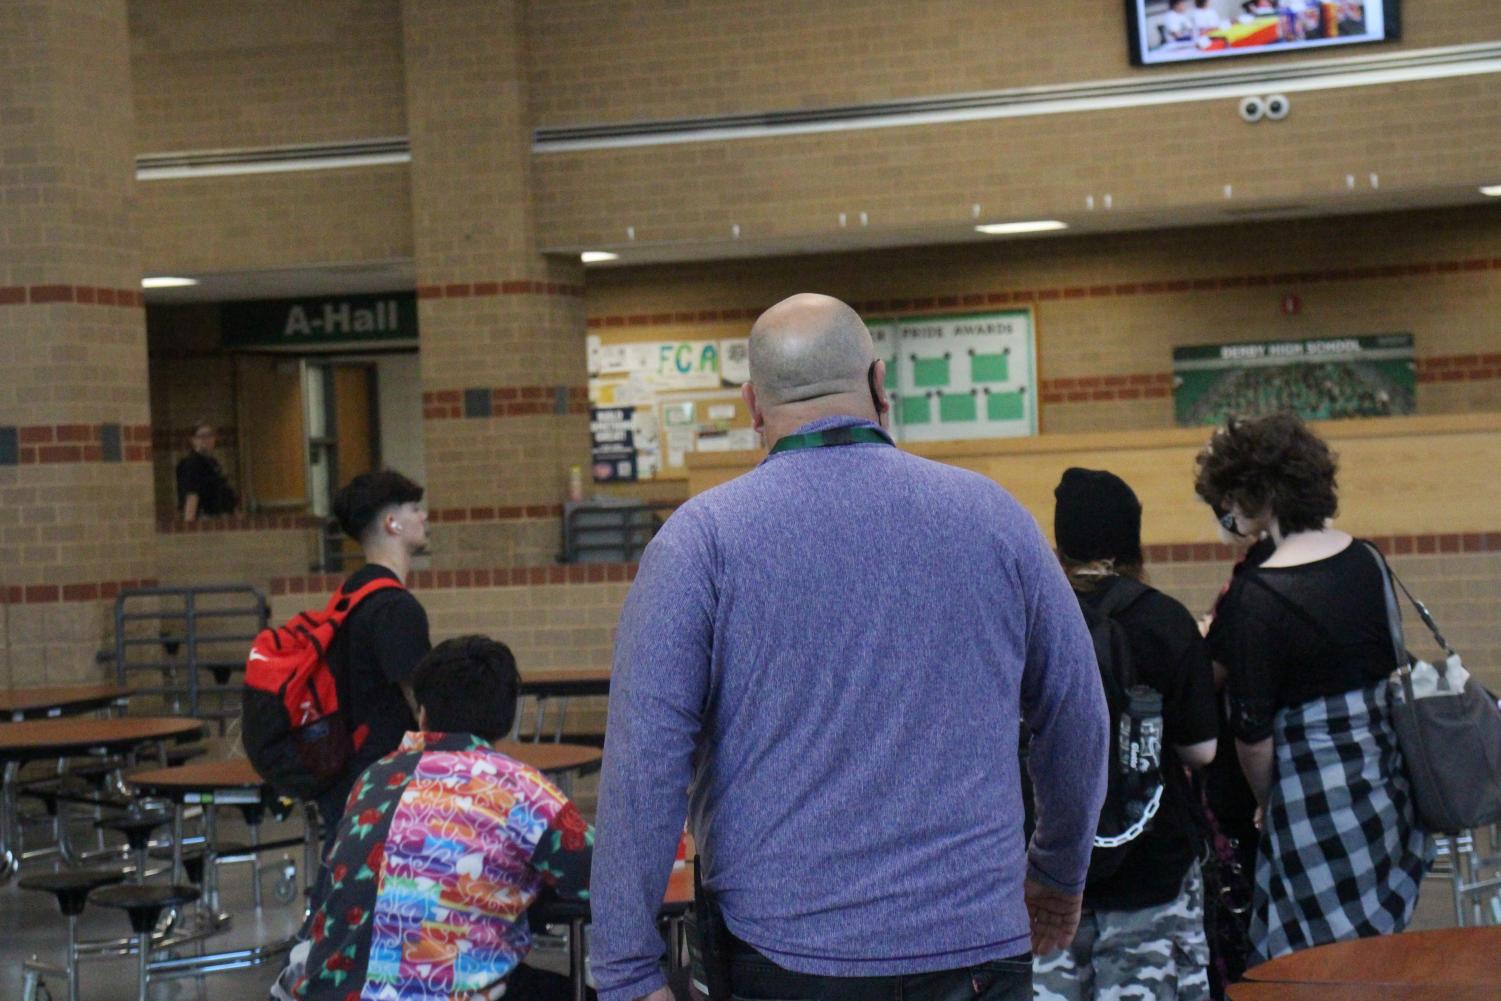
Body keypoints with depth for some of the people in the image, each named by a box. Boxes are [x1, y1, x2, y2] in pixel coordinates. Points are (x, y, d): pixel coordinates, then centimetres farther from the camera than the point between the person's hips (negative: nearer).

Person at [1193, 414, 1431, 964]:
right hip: (1389, 785, 8)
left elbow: (1252, 730, -13)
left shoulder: (1260, 597, -16)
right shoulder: (1365, 561, 5)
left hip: (1316, 795, -8)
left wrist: (1264, 800, 5)